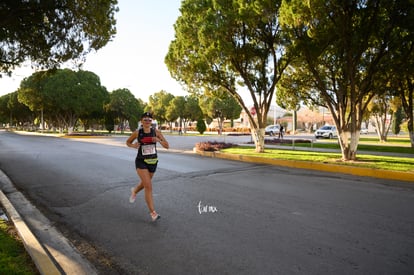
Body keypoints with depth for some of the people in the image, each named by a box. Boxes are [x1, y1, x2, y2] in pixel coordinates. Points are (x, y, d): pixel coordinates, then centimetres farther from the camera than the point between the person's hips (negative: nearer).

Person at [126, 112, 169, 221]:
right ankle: (153, 213, -8)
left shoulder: (156, 132, -5)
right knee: (148, 186, -15)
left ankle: (134, 191, 60)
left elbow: (167, 146, -5)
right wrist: (133, 145, -13)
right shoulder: (137, 133, -7)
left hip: (153, 162, 4)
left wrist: (159, 140, -23)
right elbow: (128, 142, 9)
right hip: (141, 162, -3)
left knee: (145, 183, 24)